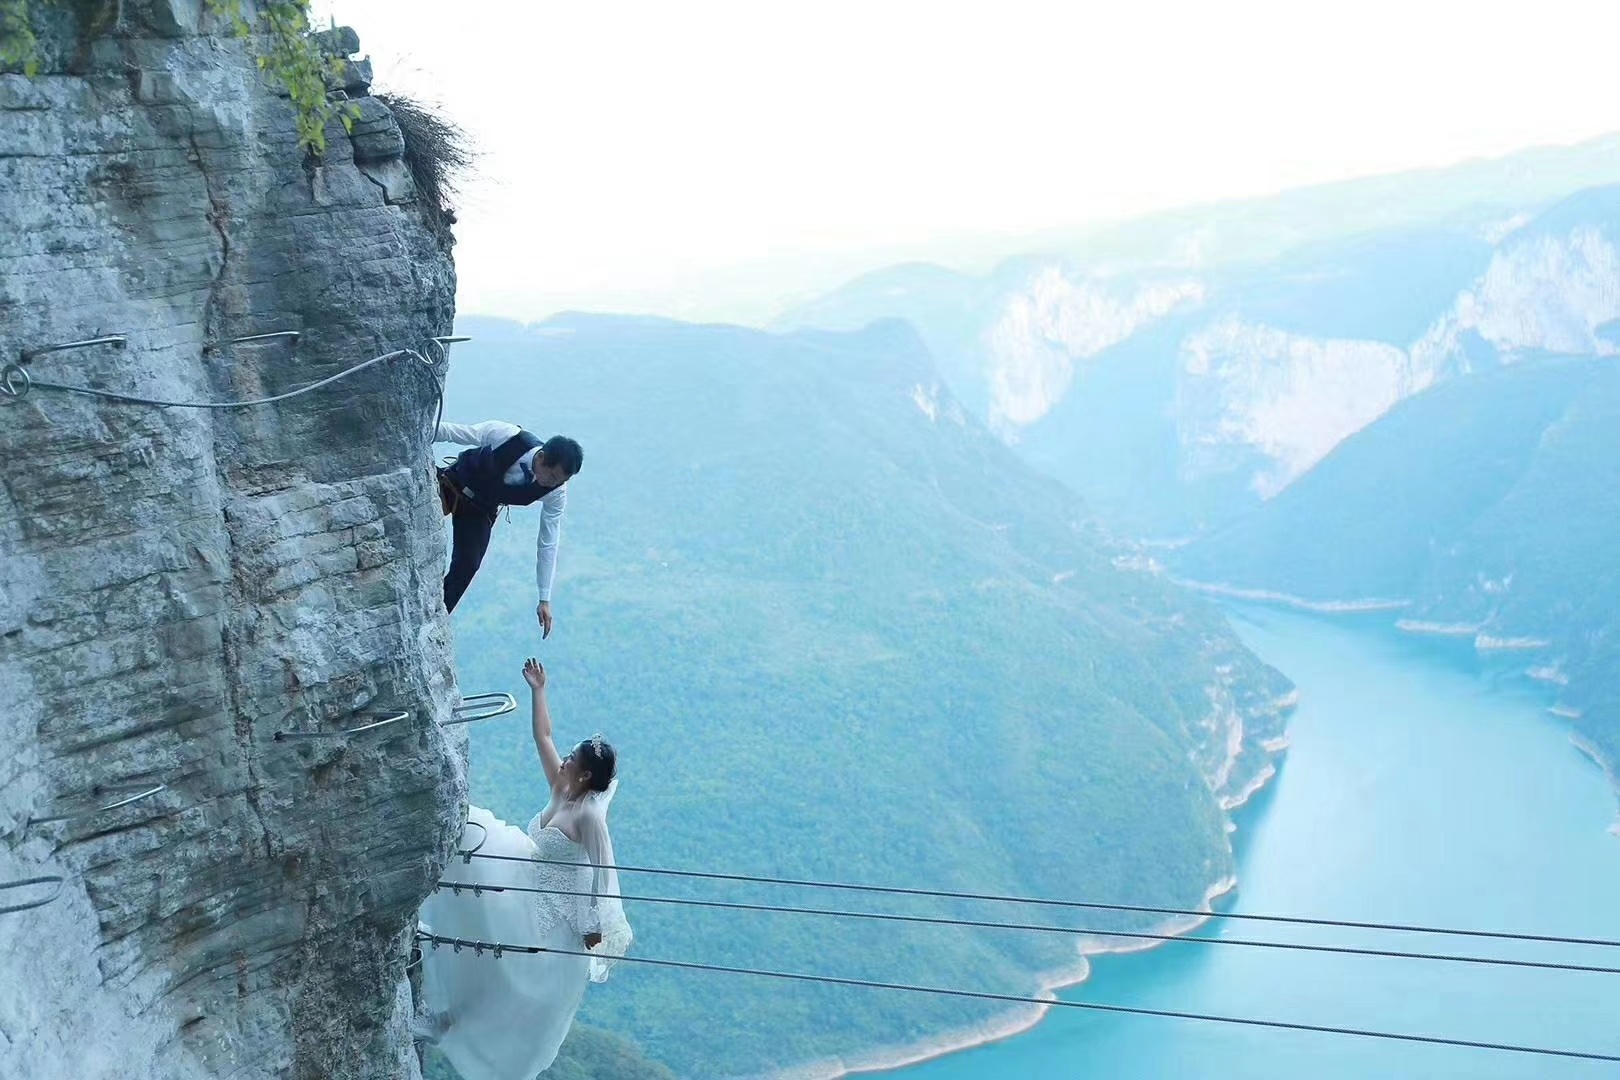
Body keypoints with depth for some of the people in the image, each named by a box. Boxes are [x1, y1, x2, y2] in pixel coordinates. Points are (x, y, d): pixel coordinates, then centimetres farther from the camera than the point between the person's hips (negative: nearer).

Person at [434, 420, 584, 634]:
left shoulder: (556, 494, -27)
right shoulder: (504, 435, -38)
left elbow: (549, 543, -18)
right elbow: (452, 432, -23)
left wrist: (545, 600, -16)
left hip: (481, 509, 2)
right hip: (453, 483, -2)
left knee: (467, 565, -7)